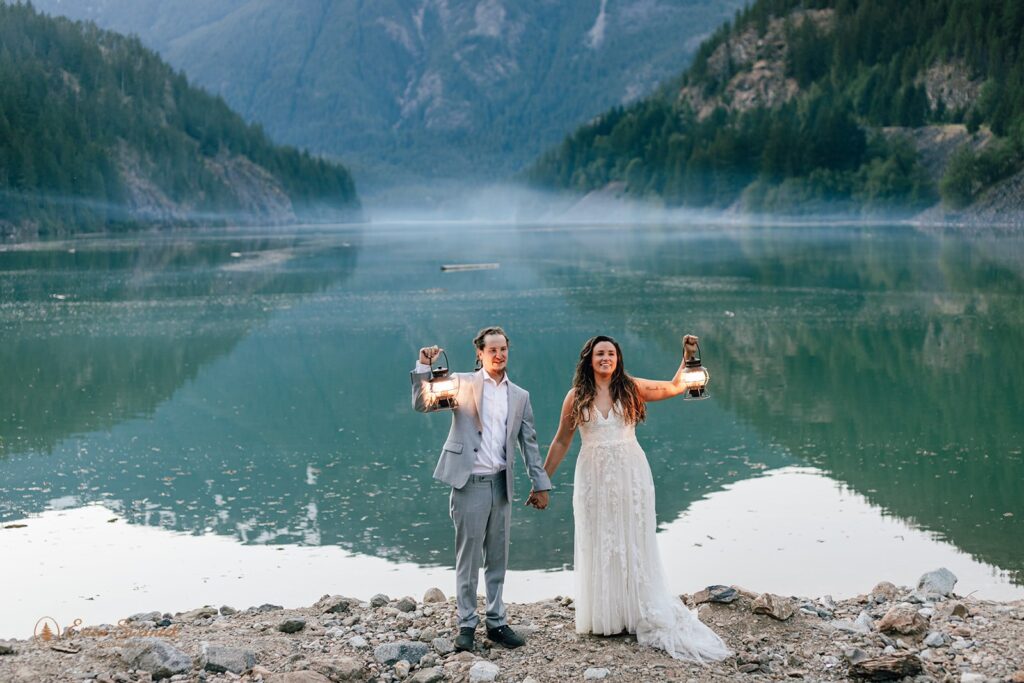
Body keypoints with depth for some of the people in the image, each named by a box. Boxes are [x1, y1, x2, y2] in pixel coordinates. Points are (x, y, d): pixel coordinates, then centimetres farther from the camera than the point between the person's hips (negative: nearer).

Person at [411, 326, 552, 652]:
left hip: (501, 484, 4)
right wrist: (424, 366, -19)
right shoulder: (462, 383, 1)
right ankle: (467, 623, 12)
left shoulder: (520, 396, 12)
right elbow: (422, 404, -6)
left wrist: (540, 483, 8)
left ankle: (496, 622, 19)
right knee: (468, 557, 3)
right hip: (470, 483, -3)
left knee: (498, 558, 10)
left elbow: (529, 442, 13)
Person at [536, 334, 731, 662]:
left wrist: (687, 357, -12)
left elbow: (676, 387, 1)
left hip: (630, 475, 0)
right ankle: (602, 618, 17)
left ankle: (641, 614, 12)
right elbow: (562, 442, 8)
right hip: (594, 478, 1)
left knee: (634, 545, 4)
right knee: (598, 546, 7)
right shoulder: (576, 397, 2)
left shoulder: (630, 388, 1)